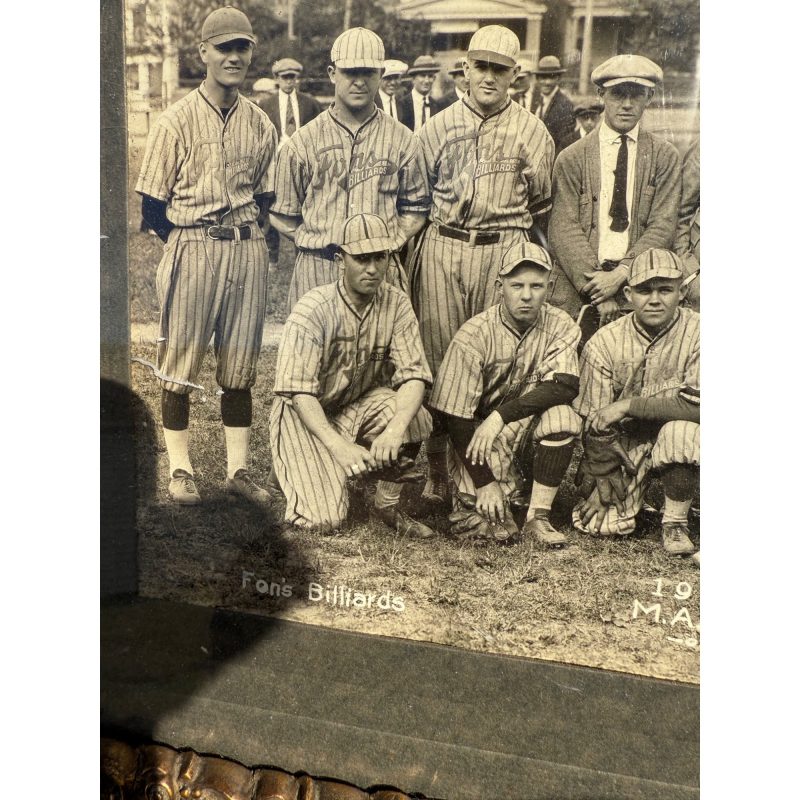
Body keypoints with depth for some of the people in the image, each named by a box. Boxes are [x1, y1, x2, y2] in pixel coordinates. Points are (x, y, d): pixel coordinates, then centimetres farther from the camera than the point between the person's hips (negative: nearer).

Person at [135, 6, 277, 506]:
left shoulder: (260, 125, 8)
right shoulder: (177, 121, -3)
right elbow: (153, 204, -2)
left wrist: (243, 235, 5)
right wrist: (195, 242, -2)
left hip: (248, 253, 3)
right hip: (190, 252, -3)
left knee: (239, 366, 8)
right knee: (181, 363, 3)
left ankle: (239, 469, 17)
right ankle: (181, 470, 14)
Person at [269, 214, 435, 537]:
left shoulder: (396, 303, -11)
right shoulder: (313, 310, -23)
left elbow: (413, 374, -18)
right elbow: (298, 391, -26)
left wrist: (395, 429, -37)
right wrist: (339, 445, -39)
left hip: (361, 403, 4)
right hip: (307, 414, -4)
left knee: (415, 417, -28)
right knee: (323, 519, -17)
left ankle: (388, 505, -3)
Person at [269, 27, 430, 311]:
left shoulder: (402, 140, 9)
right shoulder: (303, 142, 7)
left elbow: (415, 209, 15)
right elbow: (282, 215, 10)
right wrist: (318, 243, -1)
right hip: (316, 270, -1)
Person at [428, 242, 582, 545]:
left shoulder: (560, 326, -9)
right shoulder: (473, 335, -19)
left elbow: (565, 386, -24)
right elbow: (456, 417, -18)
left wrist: (501, 415, -33)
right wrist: (485, 483, -20)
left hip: (526, 425, 4)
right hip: (478, 435, -4)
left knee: (563, 416, -28)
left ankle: (537, 517, -16)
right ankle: (470, 503, 12)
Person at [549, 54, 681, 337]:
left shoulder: (664, 157, 9)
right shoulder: (571, 158, 5)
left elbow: (662, 227, 1)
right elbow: (564, 229, -3)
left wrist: (621, 274, -13)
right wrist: (598, 292, -13)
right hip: (578, 287, -1)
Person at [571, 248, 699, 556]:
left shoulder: (696, 332, -14)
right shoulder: (604, 343, -10)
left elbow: (697, 403, -27)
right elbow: (596, 424, -7)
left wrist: (628, 405, -25)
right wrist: (603, 483, -7)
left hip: (676, 441, -1)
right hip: (625, 444, 2)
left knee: (681, 430, -35)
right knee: (602, 525, -10)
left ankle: (675, 522, -11)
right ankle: (636, 494, 26)